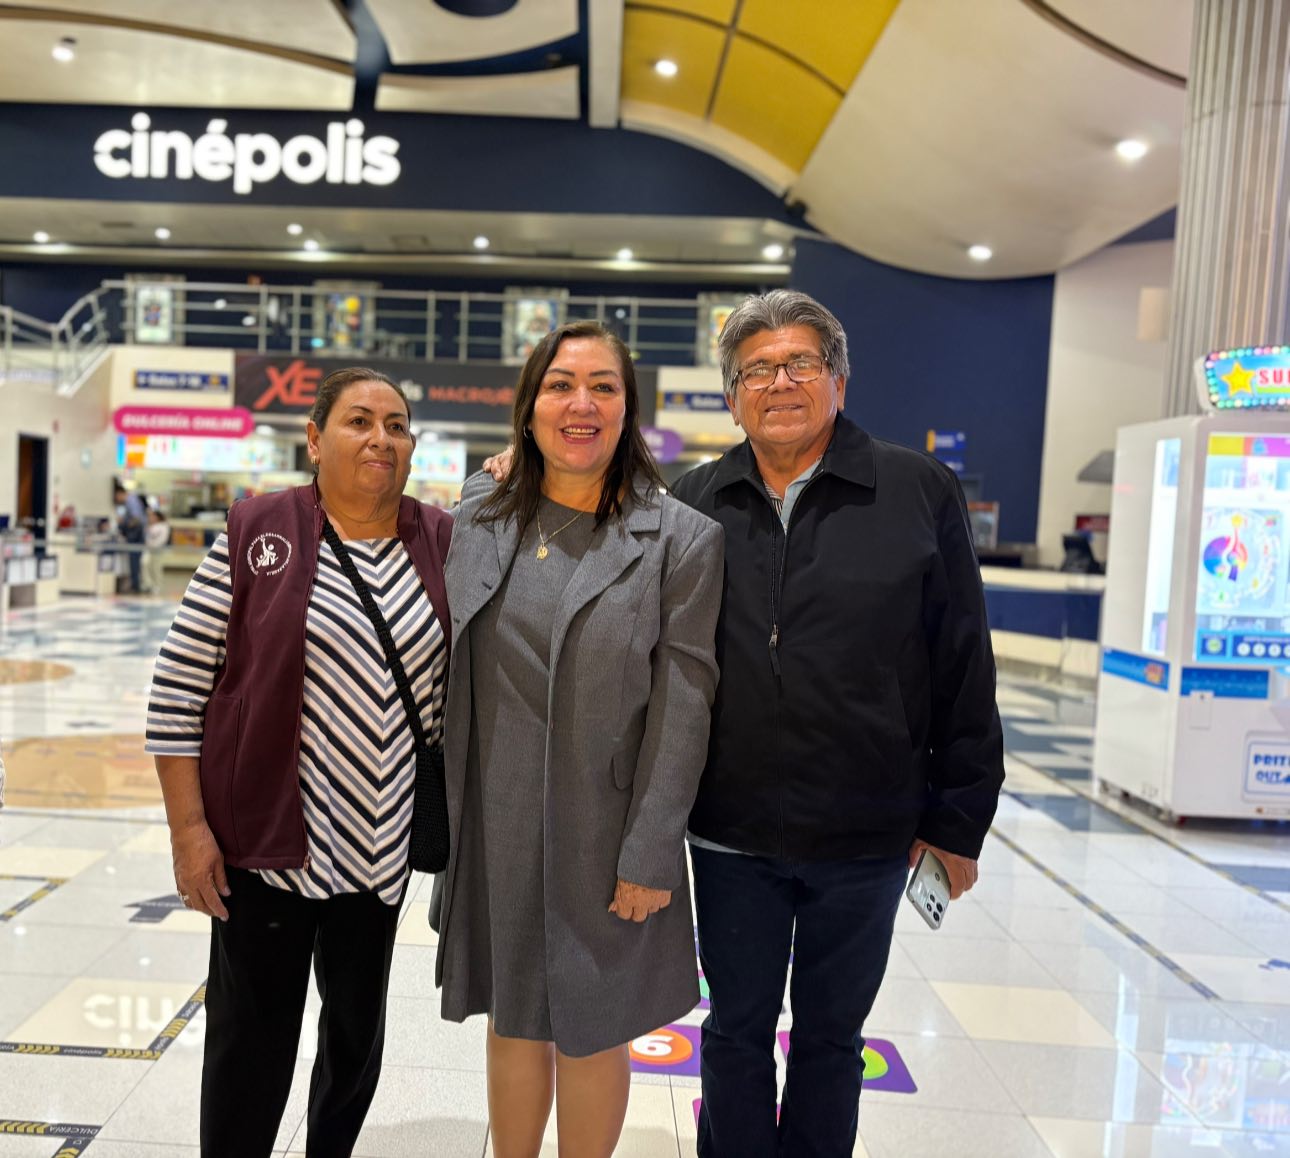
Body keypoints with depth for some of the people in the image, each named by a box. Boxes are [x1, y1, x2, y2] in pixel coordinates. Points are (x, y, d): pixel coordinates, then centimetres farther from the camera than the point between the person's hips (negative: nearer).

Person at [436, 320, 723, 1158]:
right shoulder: (480, 520, 3)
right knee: (512, 1024, 19)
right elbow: (453, 677, 8)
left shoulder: (682, 539, -8)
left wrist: (651, 855, -11)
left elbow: (682, 706, -10)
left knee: (590, 1035, 14)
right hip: (496, 829, 3)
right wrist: (447, 817, 6)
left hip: (603, 836, -3)